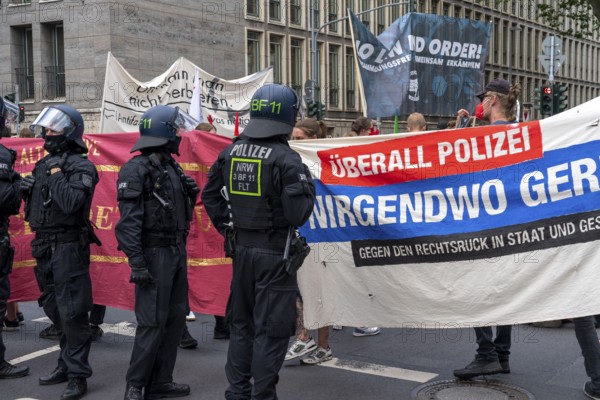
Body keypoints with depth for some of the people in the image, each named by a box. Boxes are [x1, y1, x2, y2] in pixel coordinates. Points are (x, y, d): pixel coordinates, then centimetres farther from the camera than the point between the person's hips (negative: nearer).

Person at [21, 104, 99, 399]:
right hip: (43, 246, 9)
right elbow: (33, 207, 21)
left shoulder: (81, 166, -10)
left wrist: (56, 173, -16)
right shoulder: (43, 163, 13)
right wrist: (27, 190, 3)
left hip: (68, 247, -9)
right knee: (54, 309, 17)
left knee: (72, 312, -6)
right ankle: (66, 364, 30)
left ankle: (78, 375, 1)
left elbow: (70, 203, -26)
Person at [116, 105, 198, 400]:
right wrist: (136, 261, -23)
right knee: (152, 322, -6)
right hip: (154, 253, -9)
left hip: (177, 251, 9)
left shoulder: (171, 167, 13)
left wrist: (190, 192, 0)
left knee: (175, 318, 11)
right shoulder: (136, 170, -12)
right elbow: (129, 219, -17)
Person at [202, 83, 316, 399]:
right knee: (270, 329, 3)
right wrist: (307, 186, -1)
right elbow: (297, 213, -19)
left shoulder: (231, 152, 4)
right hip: (274, 252, -6)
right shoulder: (285, 159, -16)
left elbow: (210, 195, 12)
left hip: (240, 247, 7)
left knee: (241, 323, 19)